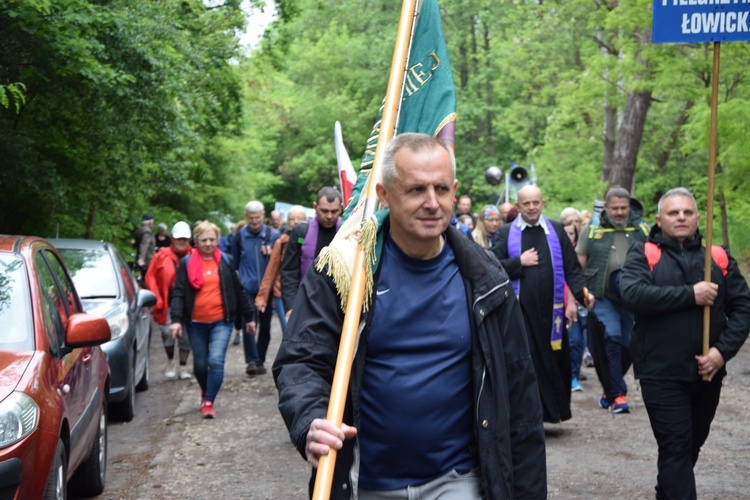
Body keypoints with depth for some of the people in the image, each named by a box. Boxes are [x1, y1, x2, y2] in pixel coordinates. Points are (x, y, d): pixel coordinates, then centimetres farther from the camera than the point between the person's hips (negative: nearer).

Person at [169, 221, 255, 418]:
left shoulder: (225, 261, 7)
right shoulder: (187, 263, 2)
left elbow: (238, 290, 14)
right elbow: (178, 293, -4)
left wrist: (248, 316, 15)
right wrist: (176, 319, -17)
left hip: (221, 322, -1)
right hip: (196, 323, 1)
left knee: (216, 361, -17)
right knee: (200, 364, 11)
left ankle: (208, 402, -9)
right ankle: (206, 391, 39)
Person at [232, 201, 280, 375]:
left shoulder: (273, 235, 2)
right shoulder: (239, 236, 4)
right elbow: (235, 262, 15)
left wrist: (271, 254, -13)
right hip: (247, 288, -1)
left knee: (265, 325, 8)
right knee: (249, 324, -15)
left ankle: (260, 361, 20)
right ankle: (251, 360, -15)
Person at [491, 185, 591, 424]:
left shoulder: (557, 231, 10)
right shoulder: (505, 233, 6)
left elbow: (572, 268, 6)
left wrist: (581, 293, -6)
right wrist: (519, 262, -8)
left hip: (551, 308, 2)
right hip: (520, 308, -2)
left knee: (555, 360, 6)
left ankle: (555, 408, 22)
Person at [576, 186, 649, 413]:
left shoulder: (642, 230, 11)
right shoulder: (591, 230, 6)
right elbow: (578, 265, 6)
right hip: (602, 297, -3)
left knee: (627, 347, 5)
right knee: (612, 336, -19)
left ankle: (609, 389, 25)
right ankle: (617, 394, -13)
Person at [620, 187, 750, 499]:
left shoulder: (719, 257, 7)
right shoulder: (643, 254, -1)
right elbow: (632, 295, -19)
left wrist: (723, 350, -12)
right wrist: (690, 294, -20)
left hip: (707, 373, 4)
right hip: (662, 373, -4)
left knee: (692, 445, 18)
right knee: (676, 447, -6)